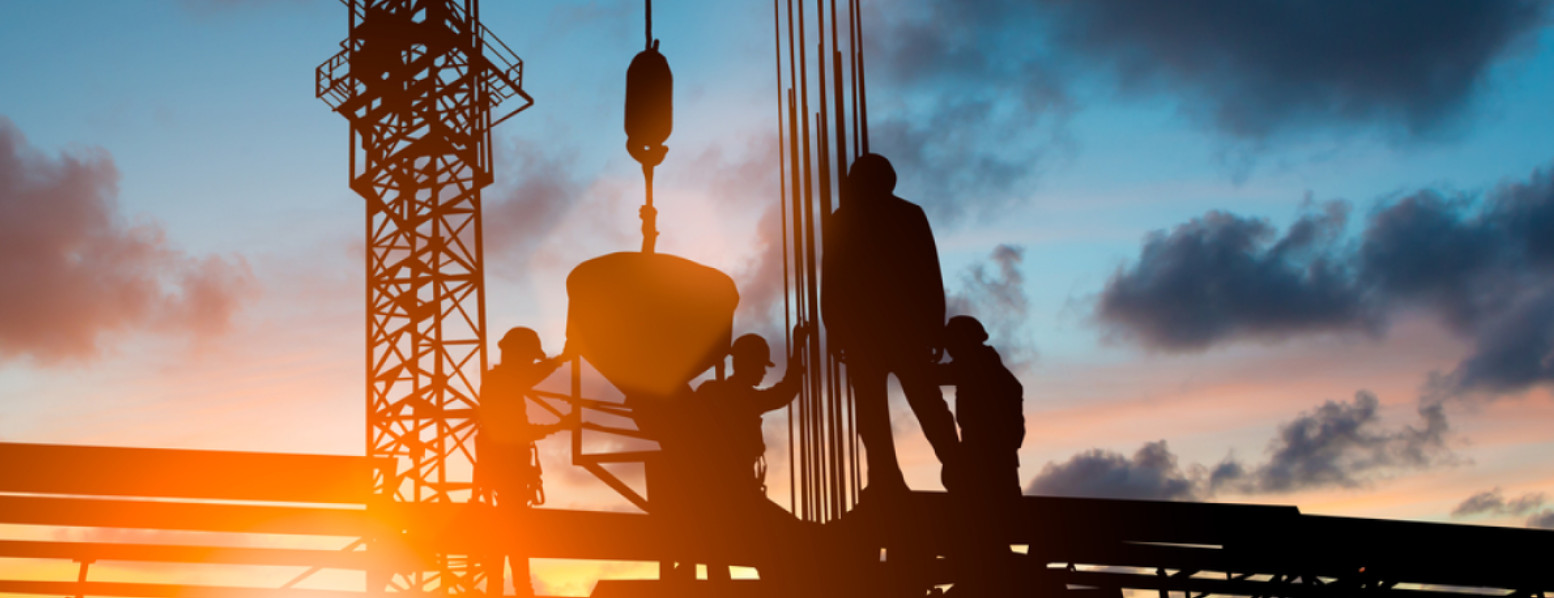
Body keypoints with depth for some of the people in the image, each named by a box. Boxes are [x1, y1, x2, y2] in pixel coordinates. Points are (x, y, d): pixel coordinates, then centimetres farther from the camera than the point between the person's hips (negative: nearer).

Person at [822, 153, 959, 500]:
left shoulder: (840, 223, 1)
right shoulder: (911, 215, 3)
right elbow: (932, 278, 2)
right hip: (909, 327, 2)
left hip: (861, 331, -2)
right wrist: (936, 328, 6)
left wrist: (835, 332, 4)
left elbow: (830, 285, -1)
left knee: (871, 411, 0)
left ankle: (886, 479, -10)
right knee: (927, 404, 9)